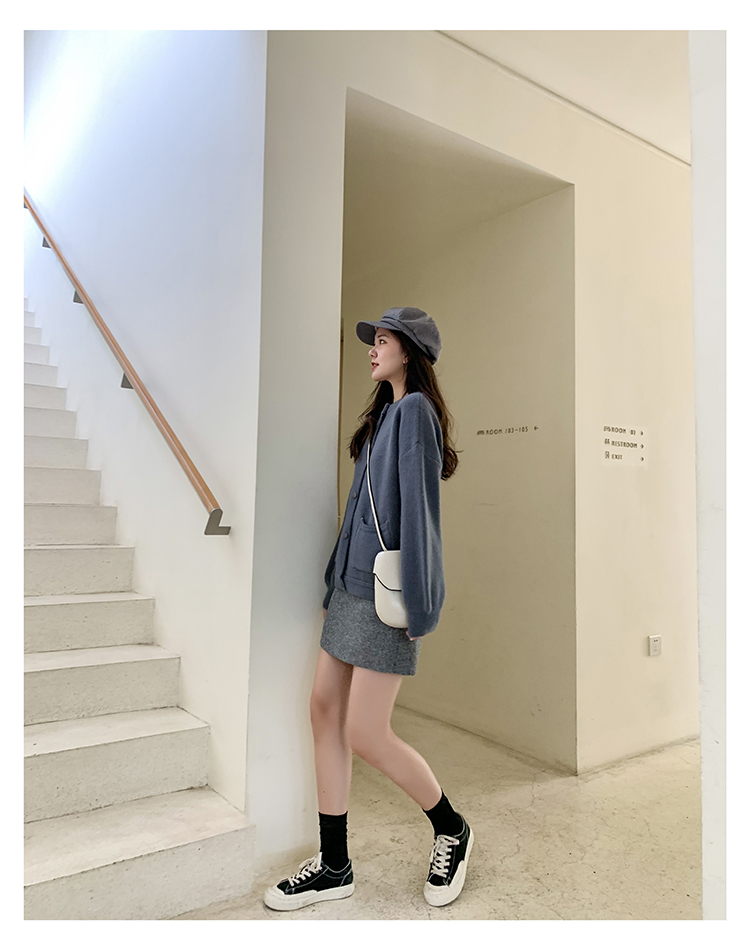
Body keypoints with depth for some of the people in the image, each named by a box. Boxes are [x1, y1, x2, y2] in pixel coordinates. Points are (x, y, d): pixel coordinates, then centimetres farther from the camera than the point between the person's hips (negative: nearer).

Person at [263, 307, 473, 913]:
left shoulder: (413, 410, -10)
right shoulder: (386, 411, 17)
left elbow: (419, 507, -17)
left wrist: (417, 606, -18)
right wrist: (339, 579, 18)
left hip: (386, 590, -9)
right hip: (354, 580, 10)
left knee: (365, 734, -3)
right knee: (325, 709, 9)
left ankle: (452, 830, 23)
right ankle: (334, 866, 22)